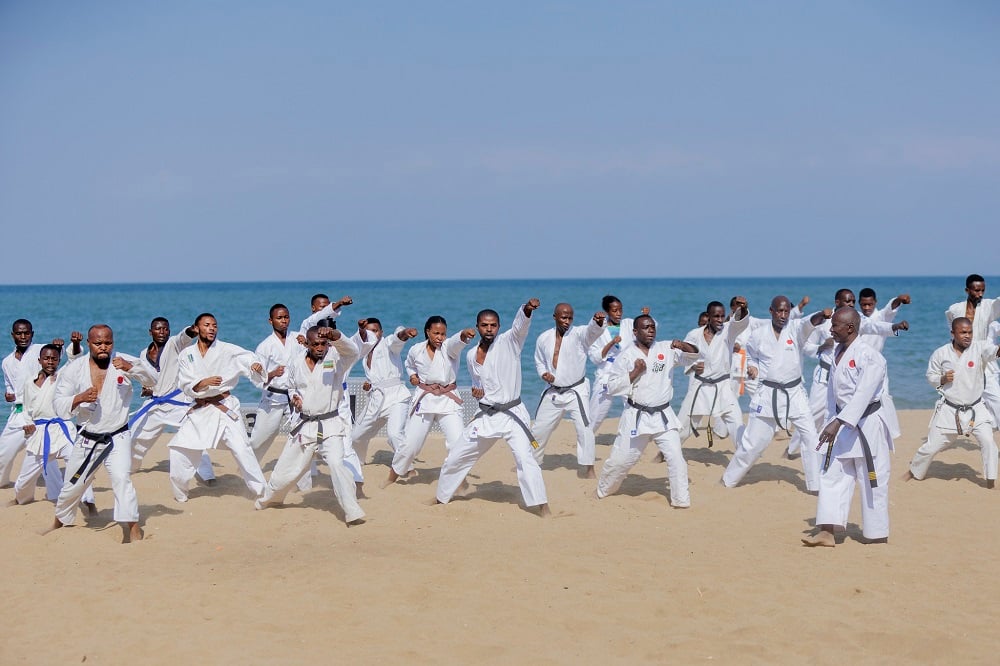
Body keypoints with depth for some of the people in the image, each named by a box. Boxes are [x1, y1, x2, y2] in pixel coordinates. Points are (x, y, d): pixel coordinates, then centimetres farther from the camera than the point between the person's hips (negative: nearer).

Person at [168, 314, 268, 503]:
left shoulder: (227, 350, -3)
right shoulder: (187, 354, 4)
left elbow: (247, 357, -15)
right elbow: (185, 386, -3)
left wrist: (256, 365, -39)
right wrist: (205, 382, -21)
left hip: (225, 406, -3)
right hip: (199, 410, 3)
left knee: (242, 448, -13)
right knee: (179, 449, 1)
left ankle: (262, 491, -6)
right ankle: (180, 493, 21)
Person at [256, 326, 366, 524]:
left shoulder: (335, 358, -7)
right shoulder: (297, 363, 5)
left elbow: (351, 350, -29)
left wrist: (335, 335, -48)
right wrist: (294, 397, -1)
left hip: (330, 426, -4)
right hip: (304, 426, 4)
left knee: (336, 463, -26)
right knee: (286, 468, 15)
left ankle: (353, 512, -22)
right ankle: (268, 499, 45)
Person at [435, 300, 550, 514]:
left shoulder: (509, 342, -9)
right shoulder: (471, 355, 6)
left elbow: (520, 325, -30)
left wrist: (527, 310, -52)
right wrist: (477, 391, -2)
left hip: (512, 414, -5)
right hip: (485, 416, 5)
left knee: (524, 457, -25)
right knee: (455, 457, 13)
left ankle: (541, 505, -21)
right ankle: (442, 497, 34)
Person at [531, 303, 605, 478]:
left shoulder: (579, 334, -11)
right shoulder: (544, 338, 0)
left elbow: (592, 331, -34)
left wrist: (598, 321, -57)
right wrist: (543, 374, -8)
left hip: (576, 390, -4)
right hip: (553, 392, 4)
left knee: (584, 428, -18)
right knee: (539, 429, 12)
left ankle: (588, 469, -9)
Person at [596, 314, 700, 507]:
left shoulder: (667, 349, 1)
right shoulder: (626, 356, -5)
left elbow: (694, 355, 1)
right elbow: (613, 387, -6)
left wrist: (683, 345, -19)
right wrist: (635, 373, -17)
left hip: (663, 415, 2)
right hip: (636, 416, -2)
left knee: (675, 457, -6)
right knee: (621, 458, 6)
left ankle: (681, 499, 4)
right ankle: (604, 491, 29)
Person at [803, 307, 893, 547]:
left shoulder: (869, 357, -19)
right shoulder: (838, 353, 8)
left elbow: (862, 395, -27)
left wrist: (837, 423, -33)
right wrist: (834, 422, 12)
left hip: (866, 427, -8)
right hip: (842, 424, 8)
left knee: (872, 483, 0)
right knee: (832, 475, 4)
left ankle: (878, 536, 10)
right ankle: (827, 532, 4)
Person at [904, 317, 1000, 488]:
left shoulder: (979, 347, -10)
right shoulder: (941, 353, -7)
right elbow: (931, 377, 3)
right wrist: (942, 379, -18)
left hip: (975, 409, 0)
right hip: (948, 410, 0)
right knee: (931, 446, 7)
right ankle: (914, 472, 31)